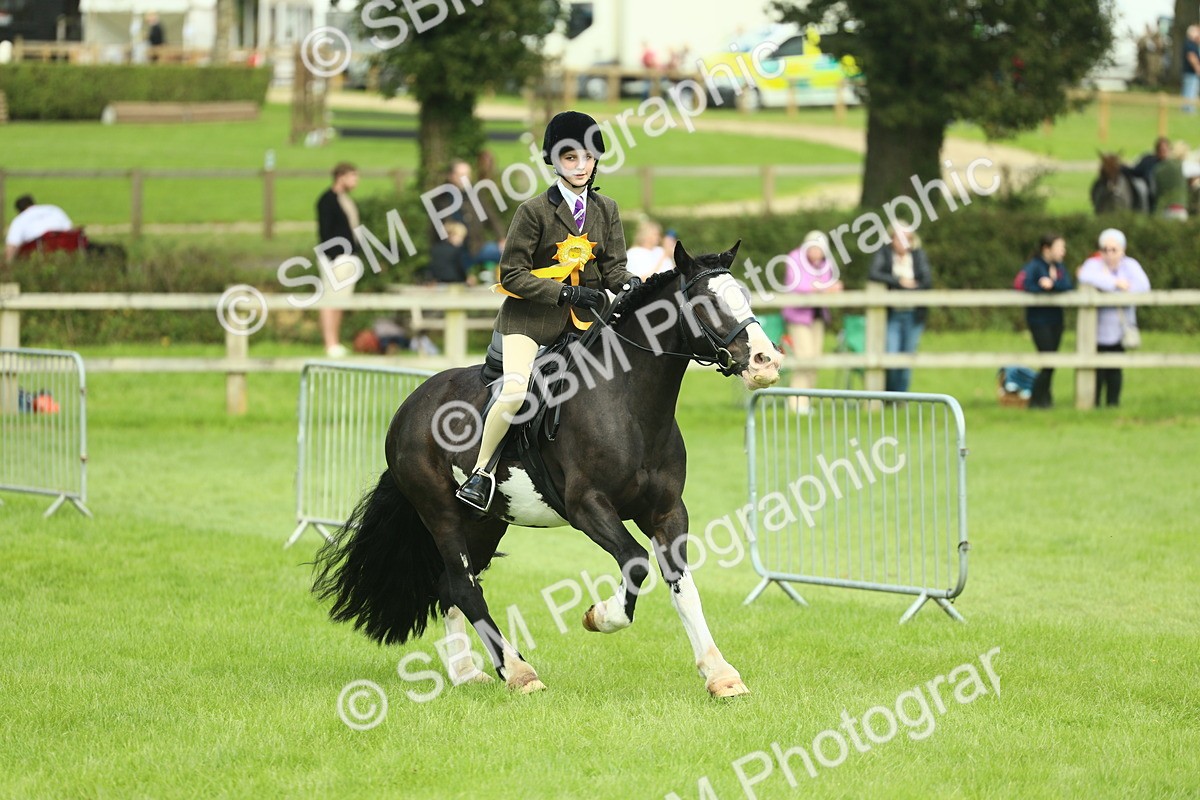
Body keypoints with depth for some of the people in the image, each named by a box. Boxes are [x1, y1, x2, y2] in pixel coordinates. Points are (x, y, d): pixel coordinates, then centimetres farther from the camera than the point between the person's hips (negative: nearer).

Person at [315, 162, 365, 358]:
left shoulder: (346, 200, 17)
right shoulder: (328, 200, -11)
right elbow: (325, 231, -16)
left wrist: (357, 252, 17)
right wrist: (331, 257, -20)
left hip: (348, 258, 9)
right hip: (335, 259, -9)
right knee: (330, 301, -9)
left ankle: (335, 343, 14)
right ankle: (330, 344, -12)